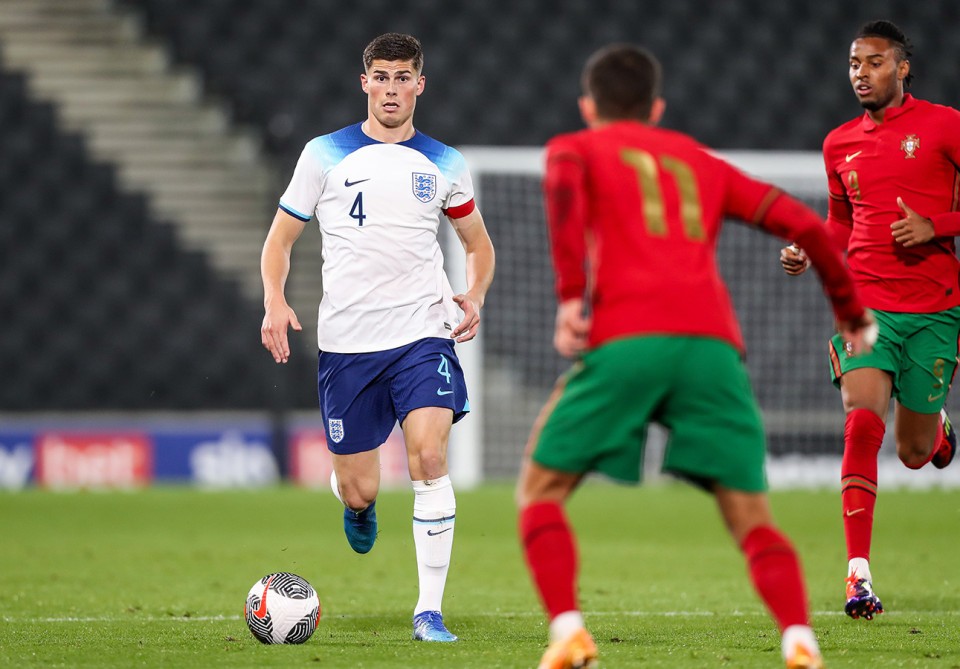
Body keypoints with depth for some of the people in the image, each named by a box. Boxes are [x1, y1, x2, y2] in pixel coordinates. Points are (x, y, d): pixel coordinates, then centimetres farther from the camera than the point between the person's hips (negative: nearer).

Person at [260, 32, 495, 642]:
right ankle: (355, 503, 44)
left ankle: (430, 610, -14)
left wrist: (475, 297, 1)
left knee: (429, 460, -20)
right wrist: (275, 301, -9)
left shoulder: (444, 164, 8)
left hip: (424, 334, 0)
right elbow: (281, 238, 9)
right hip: (346, 341, 0)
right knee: (359, 489, 3)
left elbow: (478, 243, 21)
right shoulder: (325, 155, 4)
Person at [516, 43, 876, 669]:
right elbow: (804, 225, 23)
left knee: (541, 488, 11)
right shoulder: (703, 163, 31)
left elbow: (564, 188, -4)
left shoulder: (574, 148, 22)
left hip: (624, 338, -3)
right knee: (751, 516, 4)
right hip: (714, 343, 3)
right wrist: (852, 311, 34)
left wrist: (570, 296, -10)